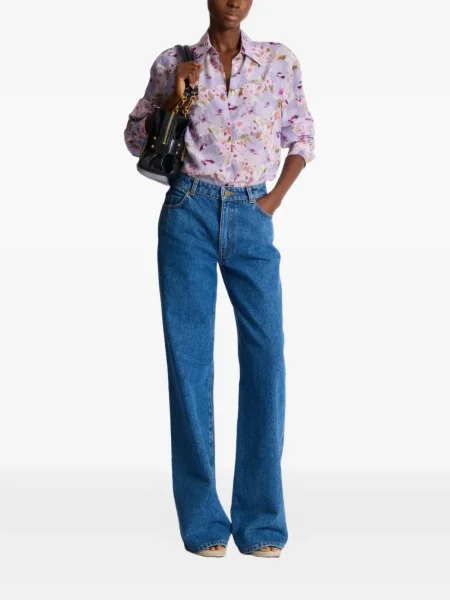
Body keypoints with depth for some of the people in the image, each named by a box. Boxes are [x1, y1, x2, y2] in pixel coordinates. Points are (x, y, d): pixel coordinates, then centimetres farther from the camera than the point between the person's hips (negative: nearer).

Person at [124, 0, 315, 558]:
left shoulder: (279, 60, 9)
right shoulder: (174, 63, 8)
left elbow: (302, 136, 16)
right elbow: (135, 138, 12)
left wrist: (276, 198, 4)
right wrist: (176, 95, -4)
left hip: (252, 219, 1)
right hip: (190, 213, 0)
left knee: (266, 354, -9)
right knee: (190, 358, -3)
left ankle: (261, 520, 0)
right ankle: (202, 519, 3)